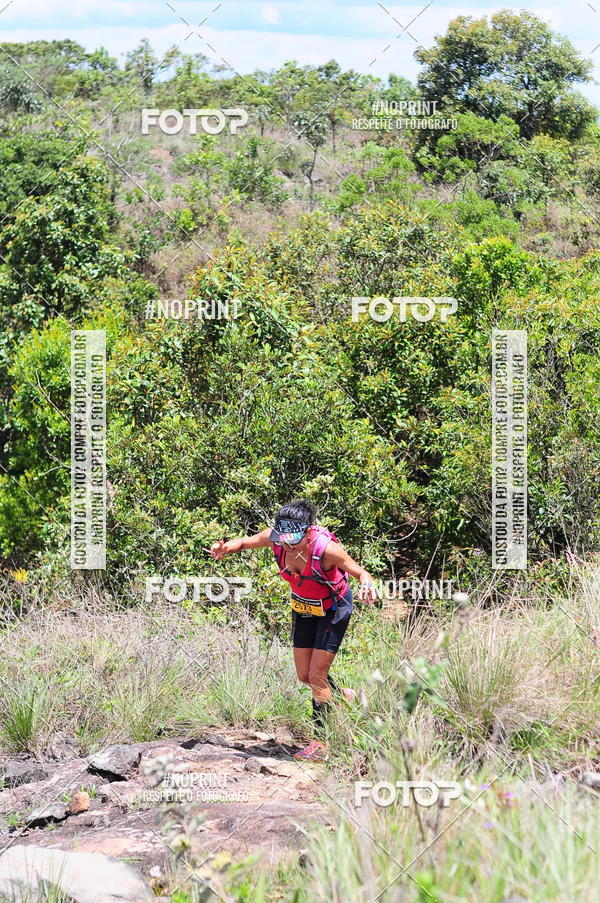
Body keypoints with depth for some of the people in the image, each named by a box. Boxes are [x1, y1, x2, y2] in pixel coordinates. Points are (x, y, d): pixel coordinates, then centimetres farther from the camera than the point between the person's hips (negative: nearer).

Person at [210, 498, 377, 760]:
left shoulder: (326, 548, -35)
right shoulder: (274, 537, -23)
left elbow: (360, 572, -25)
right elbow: (245, 541, -5)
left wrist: (366, 585, -48)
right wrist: (225, 547, -27)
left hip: (333, 609, -6)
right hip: (303, 608, 6)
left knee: (317, 675, -10)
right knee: (304, 675, 9)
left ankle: (320, 742, 1)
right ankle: (344, 696, 38)